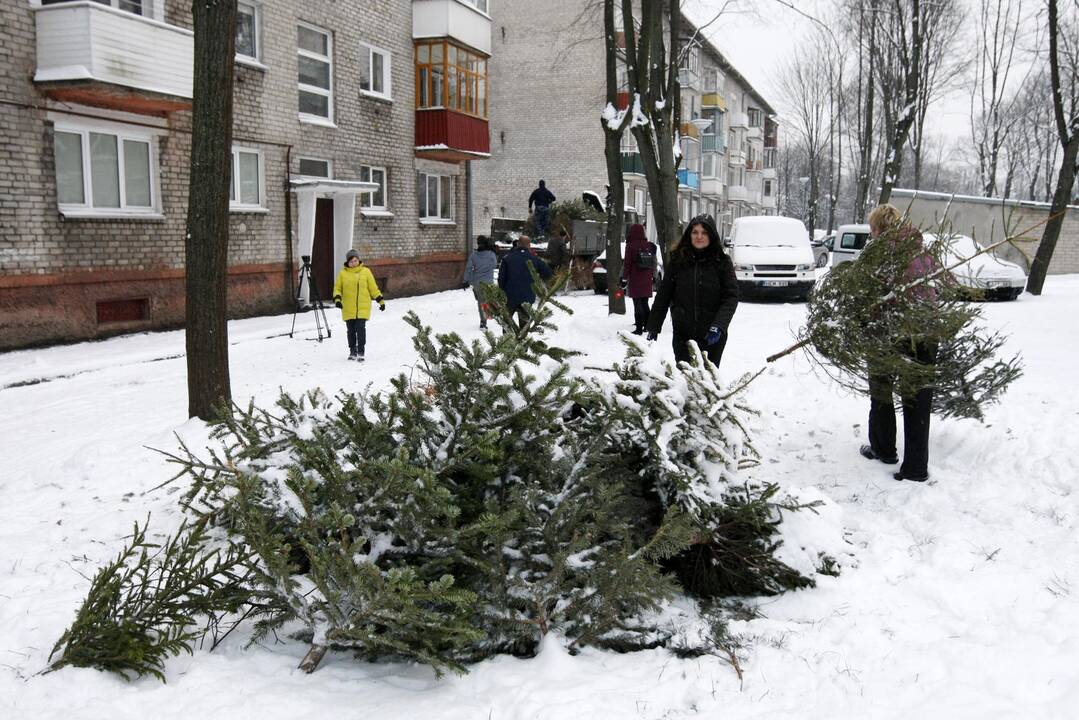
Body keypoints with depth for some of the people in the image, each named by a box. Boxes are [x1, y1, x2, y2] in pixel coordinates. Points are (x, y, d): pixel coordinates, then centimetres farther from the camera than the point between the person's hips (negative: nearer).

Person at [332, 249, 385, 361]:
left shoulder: (365, 272, 4)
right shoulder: (343, 273, 4)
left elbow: (373, 287, 9)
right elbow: (337, 288, 8)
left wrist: (380, 300, 9)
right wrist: (337, 299, -9)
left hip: (363, 307, -1)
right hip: (348, 309, 1)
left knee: (360, 329, -11)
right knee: (351, 330, 7)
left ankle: (361, 352, -3)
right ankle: (352, 352, 20)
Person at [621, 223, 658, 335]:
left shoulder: (631, 246, -10)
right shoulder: (649, 245, 6)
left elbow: (627, 264, -9)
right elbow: (653, 264, 12)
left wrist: (624, 279, -4)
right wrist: (653, 276, 22)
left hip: (635, 280, -5)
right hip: (647, 280, 5)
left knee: (637, 305, -3)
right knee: (645, 304, 14)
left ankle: (639, 329, -4)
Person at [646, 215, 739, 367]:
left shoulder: (722, 262, 0)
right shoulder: (678, 260, 5)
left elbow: (731, 297, -6)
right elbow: (663, 296, 8)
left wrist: (719, 326, -20)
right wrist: (653, 327, 6)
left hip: (713, 336, -1)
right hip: (683, 335, 1)